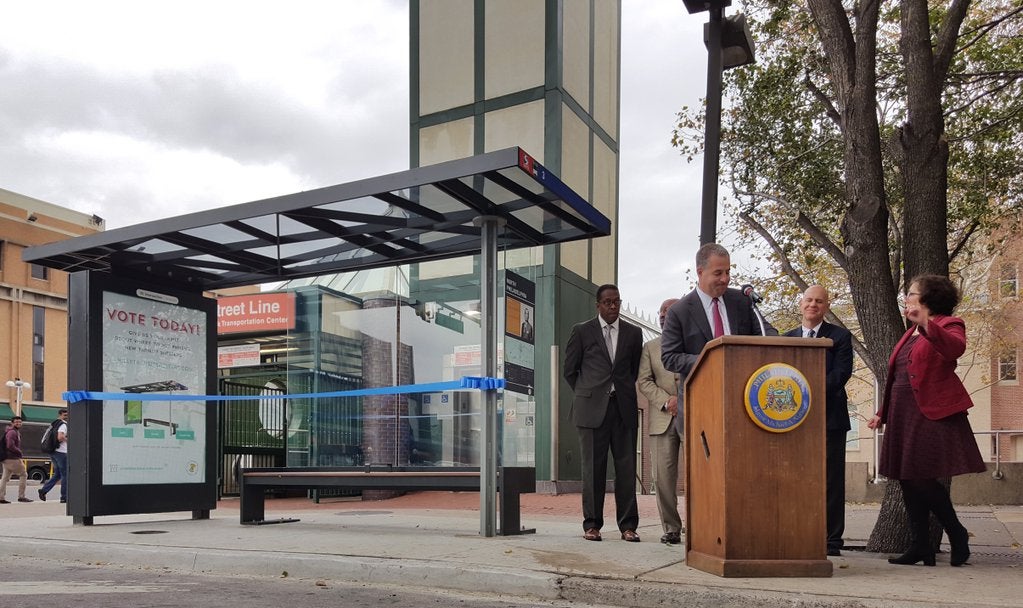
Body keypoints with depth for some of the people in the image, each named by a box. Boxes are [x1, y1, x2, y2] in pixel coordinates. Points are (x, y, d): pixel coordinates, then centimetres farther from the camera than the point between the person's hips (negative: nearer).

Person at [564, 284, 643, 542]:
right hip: (592, 409, -2)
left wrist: (624, 393, 11)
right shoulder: (582, 331, 6)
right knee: (593, 468, 1)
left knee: (626, 468, 0)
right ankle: (592, 525, 7)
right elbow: (570, 370, 10)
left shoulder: (633, 333, 11)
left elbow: (635, 370, 18)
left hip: (624, 408, 2)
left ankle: (628, 526, 6)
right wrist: (586, 395, 8)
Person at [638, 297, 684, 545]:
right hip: (662, 419, 2)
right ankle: (671, 528, 6)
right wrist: (666, 401, -8)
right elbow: (644, 382, 8)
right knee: (663, 477, -2)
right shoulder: (650, 347, 18)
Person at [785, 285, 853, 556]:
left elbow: (842, 372, -8)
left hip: (829, 418, -4)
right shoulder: (787, 338, 16)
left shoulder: (840, 336, 4)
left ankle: (832, 541, 3)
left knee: (830, 481, -1)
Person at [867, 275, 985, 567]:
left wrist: (927, 325, -42)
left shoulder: (949, 324, -3)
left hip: (933, 414, -8)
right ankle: (919, 547, 12)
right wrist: (883, 413, 21)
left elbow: (956, 348, -28)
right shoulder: (911, 334, 22)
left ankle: (957, 534, 12)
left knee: (922, 479, -9)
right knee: (908, 480, 6)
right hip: (903, 417, 8)